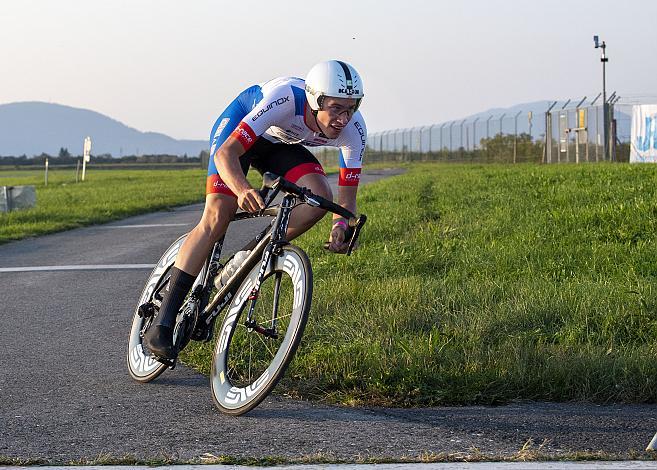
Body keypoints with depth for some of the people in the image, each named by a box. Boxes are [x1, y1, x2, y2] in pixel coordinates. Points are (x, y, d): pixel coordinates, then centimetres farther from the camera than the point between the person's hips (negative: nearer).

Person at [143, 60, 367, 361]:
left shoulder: (353, 129, -28)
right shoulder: (285, 98, -41)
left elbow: (347, 198, -21)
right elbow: (226, 153, -43)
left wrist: (341, 227, -44)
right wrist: (243, 190, -62)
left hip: (281, 144, 5)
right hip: (239, 124, -4)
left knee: (319, 198, -23)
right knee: (216, 218, -19)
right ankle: (162, 324, -17)